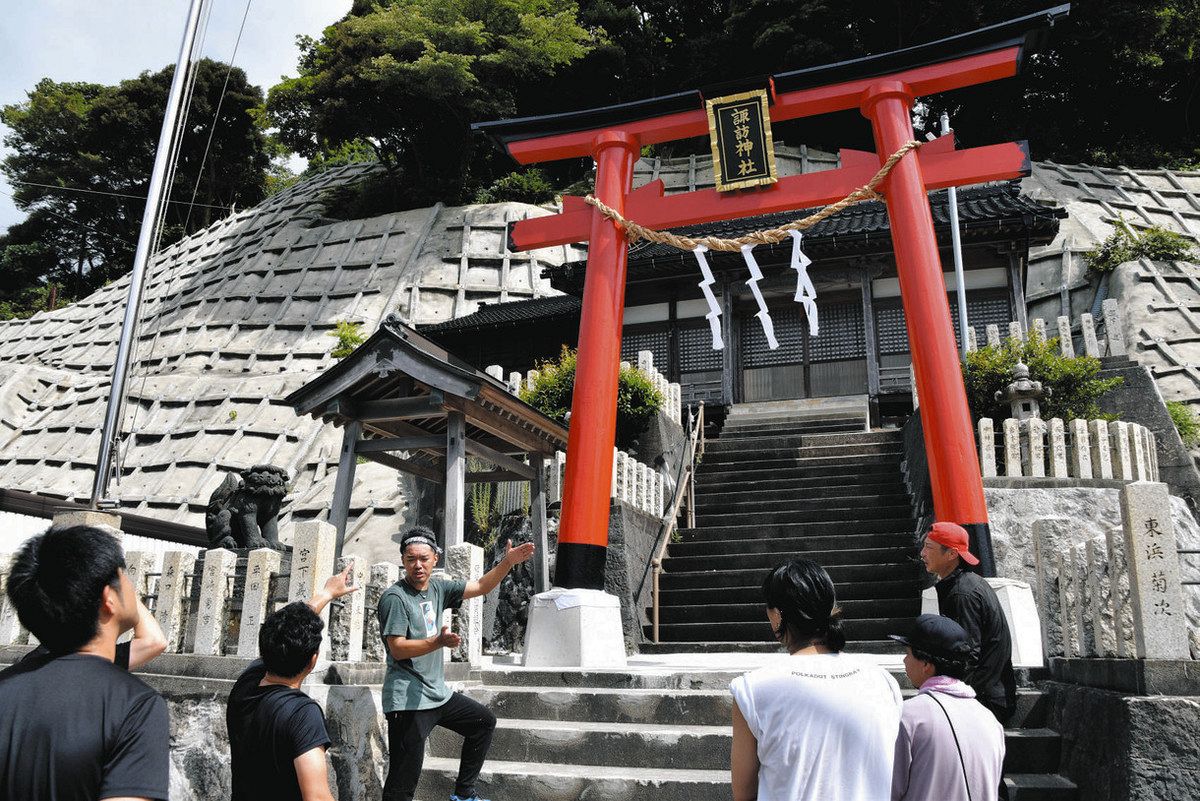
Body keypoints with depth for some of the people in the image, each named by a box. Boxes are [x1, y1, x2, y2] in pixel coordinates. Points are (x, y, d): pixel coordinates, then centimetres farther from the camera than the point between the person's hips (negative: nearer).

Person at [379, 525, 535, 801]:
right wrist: (439, 641, -33)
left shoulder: (438, 588, 7)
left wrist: (507, 563, -2)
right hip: (408, 700, -8)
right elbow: (397, 649, -20)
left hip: (438, 693, 9)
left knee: (484, 722, 21)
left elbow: (481, 587, 12)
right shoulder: (395, 597, -14)